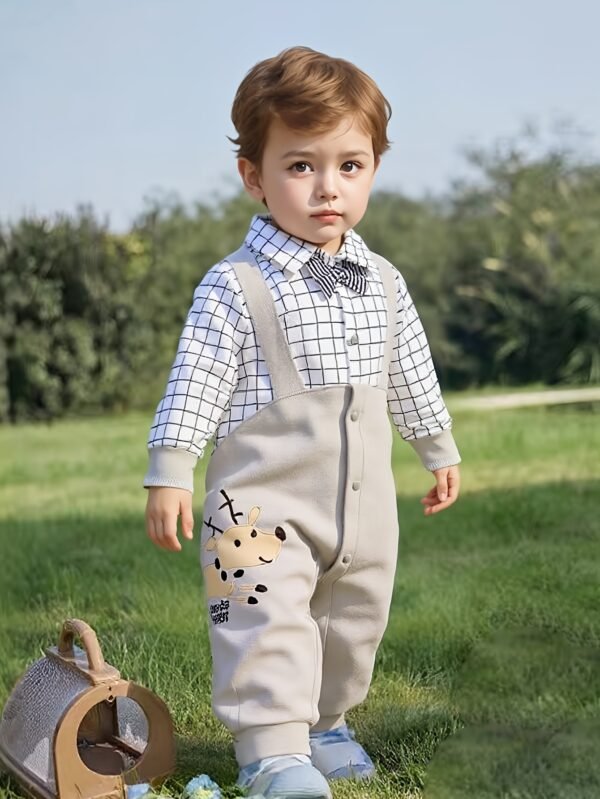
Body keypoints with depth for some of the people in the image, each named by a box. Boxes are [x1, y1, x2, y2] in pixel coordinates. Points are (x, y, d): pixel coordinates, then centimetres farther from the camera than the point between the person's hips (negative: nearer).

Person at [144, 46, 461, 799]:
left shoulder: (383, 285, 4)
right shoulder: (234, 287, -12)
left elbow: (411, 376, 16)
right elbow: (196, 382, -12)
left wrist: (439, 449, 23)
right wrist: (169, 473, -16)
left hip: (363, 502, 6)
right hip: (264, 499, -5)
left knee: (353, 621, 16)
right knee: (269, 621, -14)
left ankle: (325, 722, 35)